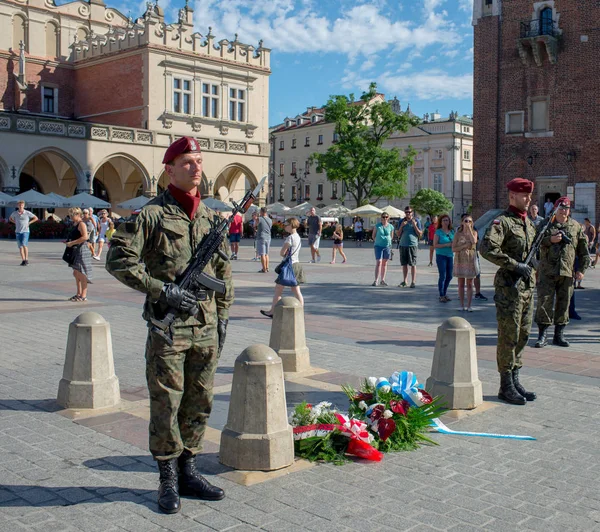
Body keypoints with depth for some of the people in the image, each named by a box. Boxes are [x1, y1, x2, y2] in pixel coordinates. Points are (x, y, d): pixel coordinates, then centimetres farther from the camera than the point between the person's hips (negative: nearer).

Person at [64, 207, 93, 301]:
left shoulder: (81, 224, -12)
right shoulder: (75, 224, 17)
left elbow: (85, 237, -24)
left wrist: (72, 243, -22)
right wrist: (68, 241, 10)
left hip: (82, 250, -10)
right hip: (75, 251, 10)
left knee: (81, 273, -7)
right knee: (76, 273, 13)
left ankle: (83, 295, -2)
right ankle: (79, 294, 22)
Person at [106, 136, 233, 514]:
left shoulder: (211, 217, 12)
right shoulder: (151, 214, -5)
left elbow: (224, 270, 18)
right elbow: (118, 259, -11)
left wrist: (223, 316, 13)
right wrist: (163, 289, -16)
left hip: (206, 327, 5)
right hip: (168, 326, -5)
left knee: (199, 404, 11)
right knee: (166, 404, 2)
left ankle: (189, 471, 25)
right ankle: (168, 480, 16)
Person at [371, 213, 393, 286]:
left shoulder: (391, 227, 2)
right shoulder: (377, 226, -3)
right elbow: (373, 236, 6)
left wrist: (387, 241, 7)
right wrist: (378, 241, 6)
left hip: (387, 246, 3)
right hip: (378, 246, -2)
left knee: (384, 263, 9)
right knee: (378, 262, -11)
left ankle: (382, 280, 17)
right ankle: (376, 280, -11)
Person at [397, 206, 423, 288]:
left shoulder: (416, 221, 3)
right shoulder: (402, 221, 12)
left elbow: (420, 234, 0)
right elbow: (398, 235, 10)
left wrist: (414, 226, -12)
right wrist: (401, 226, -5)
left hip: (413, 245, -3)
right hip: (403, 245, 3)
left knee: (413, 264, -4)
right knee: (404, 264, 5)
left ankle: (413, 282, 0)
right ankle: (404, 281, 12)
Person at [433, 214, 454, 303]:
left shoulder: (452, 231, 12)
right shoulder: (438, 232, -5)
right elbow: (435, 245, -10)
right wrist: (446, 245, -18)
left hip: (450, 256, 6)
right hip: (441, 256, -6)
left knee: (449, 276, 9)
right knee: (443, 276, -7)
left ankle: (444, 294, 24)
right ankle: (441, 296, 2)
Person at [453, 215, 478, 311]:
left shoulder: (473, 232, 4)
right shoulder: (458, 234, 1)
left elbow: (474, 241, -19)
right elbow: (453, 248, -5)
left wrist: (469, 229, -15)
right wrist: (464, 246, -17)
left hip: (471, 260, 0)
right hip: (460, 260, 0)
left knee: (469, 284, 2)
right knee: (461, 284, 4)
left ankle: (469, 305, 7)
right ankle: (462, 305, 11)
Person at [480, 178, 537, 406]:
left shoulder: (529, 222, 16)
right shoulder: (503, 222, -12)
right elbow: (487, 248, -26)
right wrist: (515, 265, -24)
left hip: (528, 286, 9)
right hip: (509, 286, -9)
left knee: (522, 336, 13)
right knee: (509, 338, -3)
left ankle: (515, 381, 24)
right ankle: (506, 387, 6)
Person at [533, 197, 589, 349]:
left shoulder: (576, 227, 10)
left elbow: (583, 251, 13)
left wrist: (582, 269, 6)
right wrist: (550, 240, -17)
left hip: (567, 273, 2)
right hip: (547, 272, -2)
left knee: (563, 304, 6)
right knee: (545, 302, -4)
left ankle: (559, 335, 16)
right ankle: (543, 335, 4)